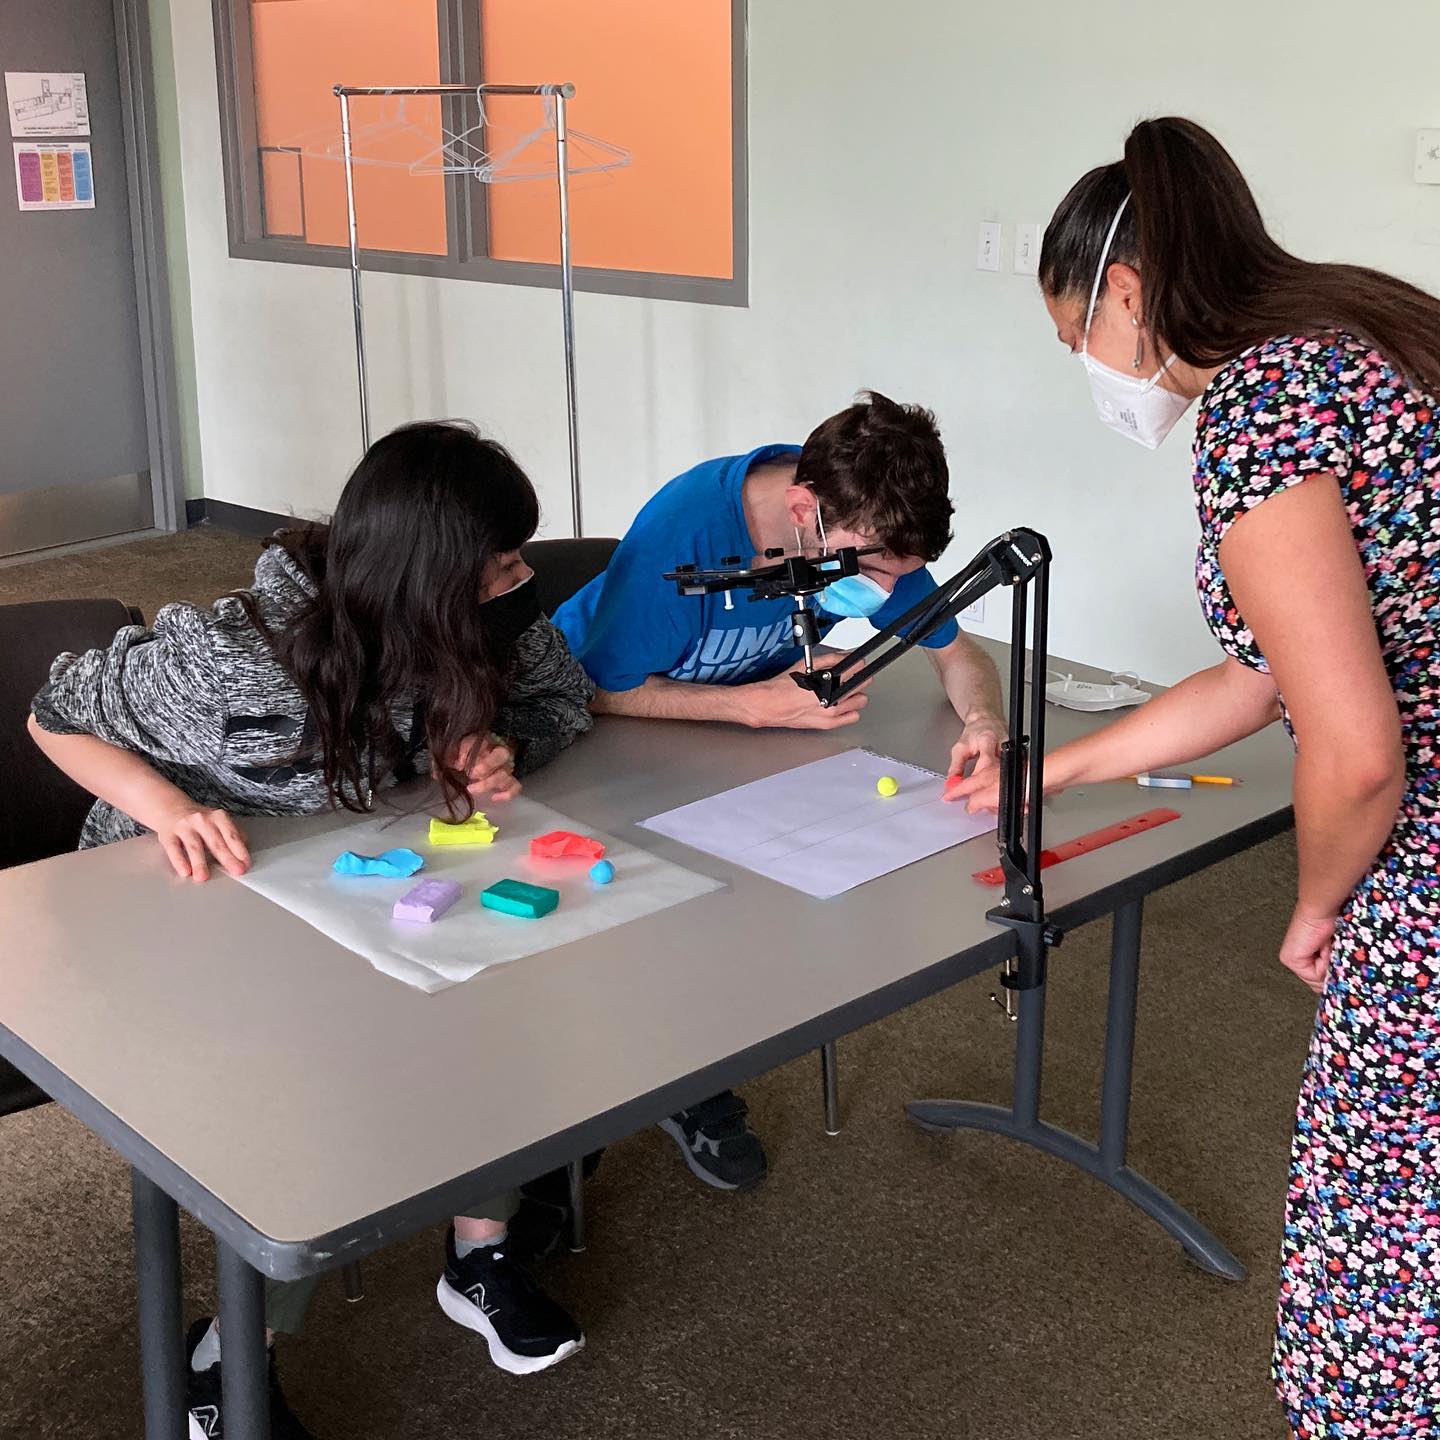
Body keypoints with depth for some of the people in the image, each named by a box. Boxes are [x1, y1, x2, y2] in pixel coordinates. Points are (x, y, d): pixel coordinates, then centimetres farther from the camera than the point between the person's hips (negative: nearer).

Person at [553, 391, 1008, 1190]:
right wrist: (762, 702, -35)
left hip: (742, 726, 5)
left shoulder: (867, 529, -19)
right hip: (595, 715, -5)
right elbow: (603, 691, -28)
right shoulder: (686, 528, -36)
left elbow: (957, 651, -8)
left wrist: (985, 720, -31)